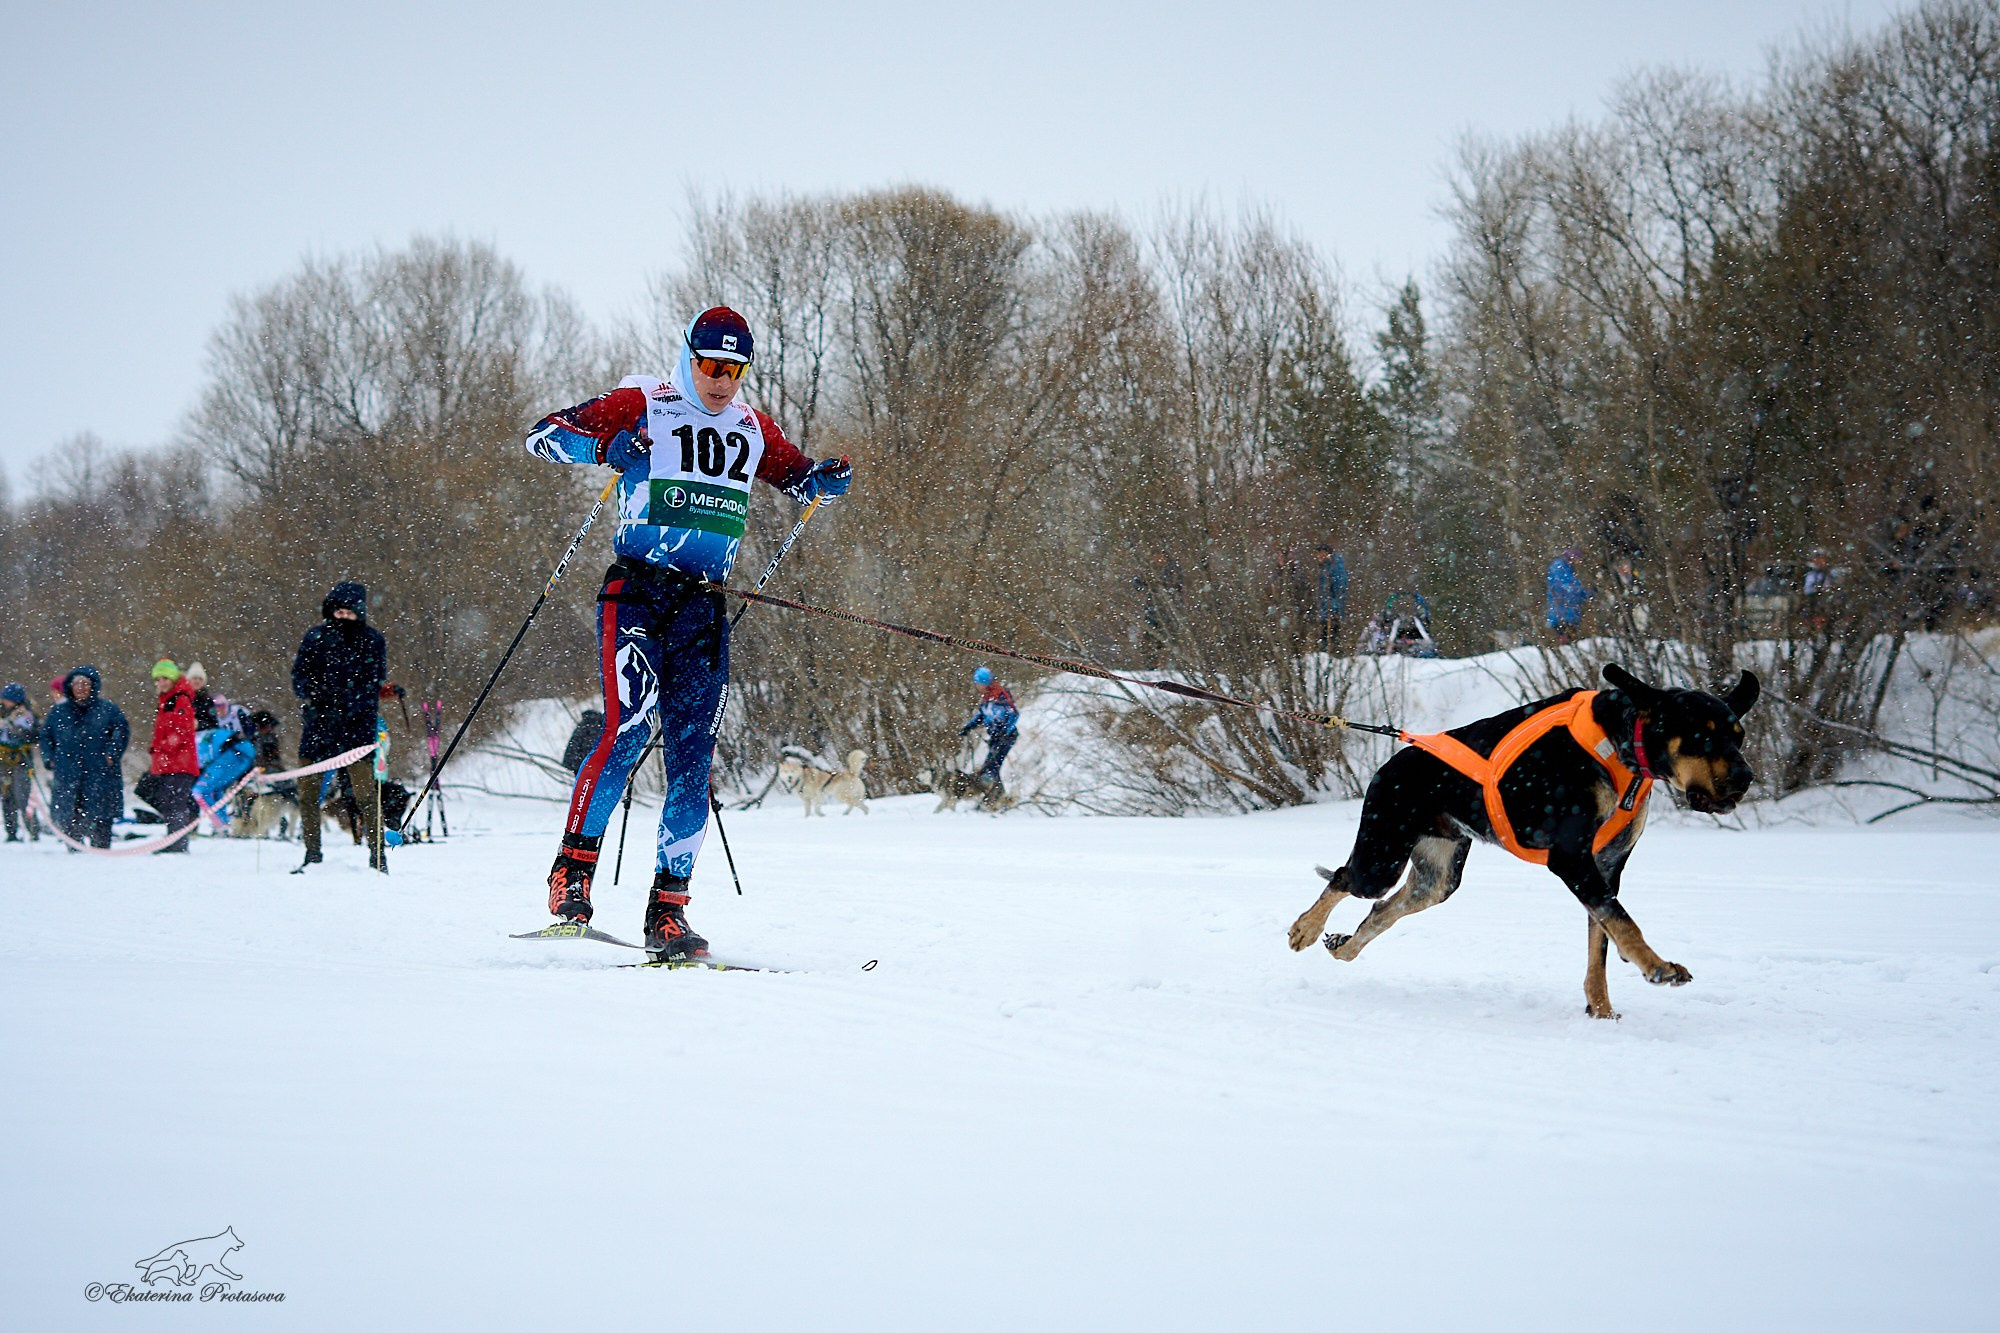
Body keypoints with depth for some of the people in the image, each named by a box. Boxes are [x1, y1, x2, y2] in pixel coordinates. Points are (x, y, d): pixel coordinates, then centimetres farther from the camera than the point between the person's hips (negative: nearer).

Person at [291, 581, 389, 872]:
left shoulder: (373, 641, 3)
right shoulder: (316, 637, 8)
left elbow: (375, 683, -1)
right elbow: (299, 674, 8)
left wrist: (350, 704, -17)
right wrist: (314, 693, -13)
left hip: (357, 724, -2)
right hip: (319, 720, 3)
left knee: (364, 789, -8)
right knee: (307, 790, 1)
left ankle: (377, 854, -1)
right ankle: (312, 853, 13)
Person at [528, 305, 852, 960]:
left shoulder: (752, 428, 16)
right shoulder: (640, 408, 1)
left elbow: (798, 475, 31)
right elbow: (544, 435, -4)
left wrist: (828, 479, 6)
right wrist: (606, 444, -24)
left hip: (704, 604, 5)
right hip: (636, 592, -5)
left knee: (693, 757, -3)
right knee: (628, 728, -22)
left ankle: (667, 909, 0)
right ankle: (574, 862, -7)